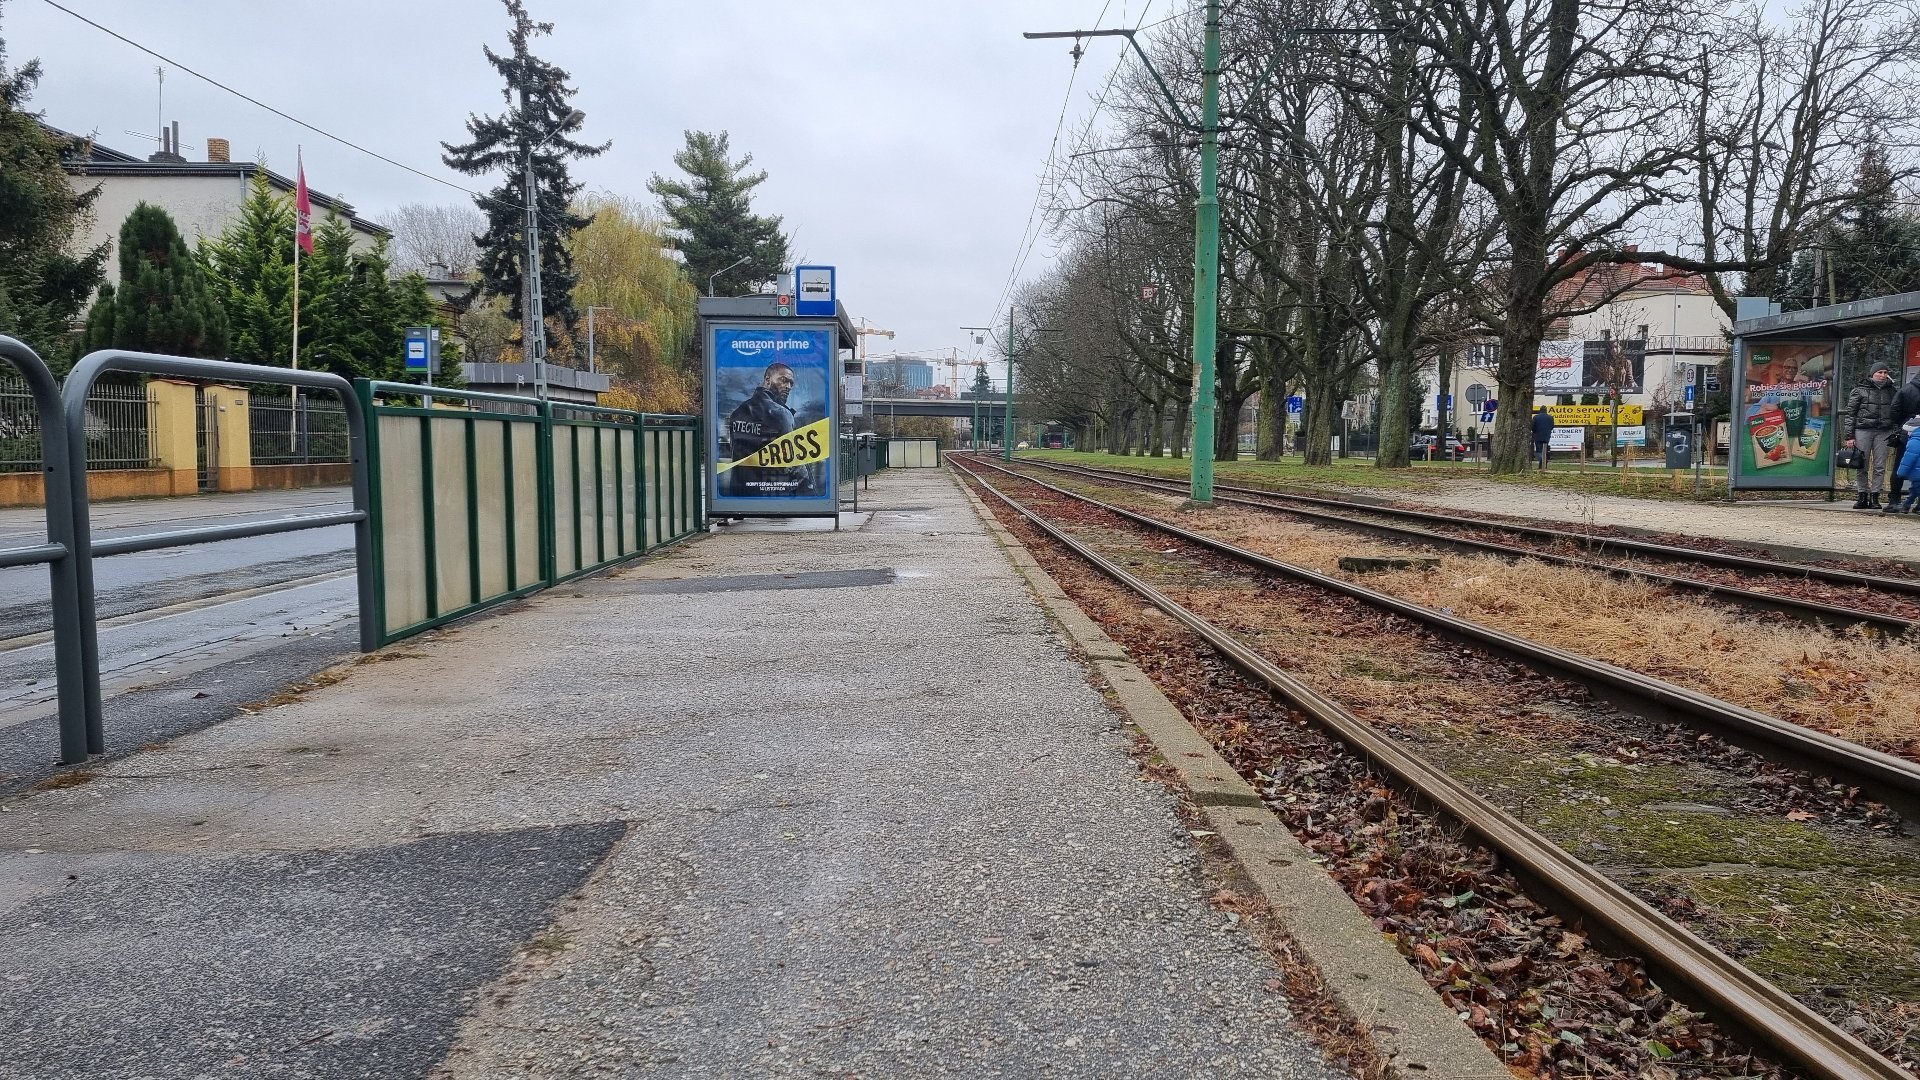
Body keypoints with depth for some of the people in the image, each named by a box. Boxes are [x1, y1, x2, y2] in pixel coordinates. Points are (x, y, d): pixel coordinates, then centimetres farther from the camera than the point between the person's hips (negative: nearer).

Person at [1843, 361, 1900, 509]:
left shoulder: (1891, 391, 15)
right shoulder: (1860, 390, 5)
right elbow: (1850, 413, 3)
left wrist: (1896, 432, 7)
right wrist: (1849, 436, -3)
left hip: (1883, 432, 2)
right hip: (1863, 430, -2)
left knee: (1879, 467, -1)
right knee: (1862, 466, -1)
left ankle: (1875, 498, 3)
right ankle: (1863, 496, 7)